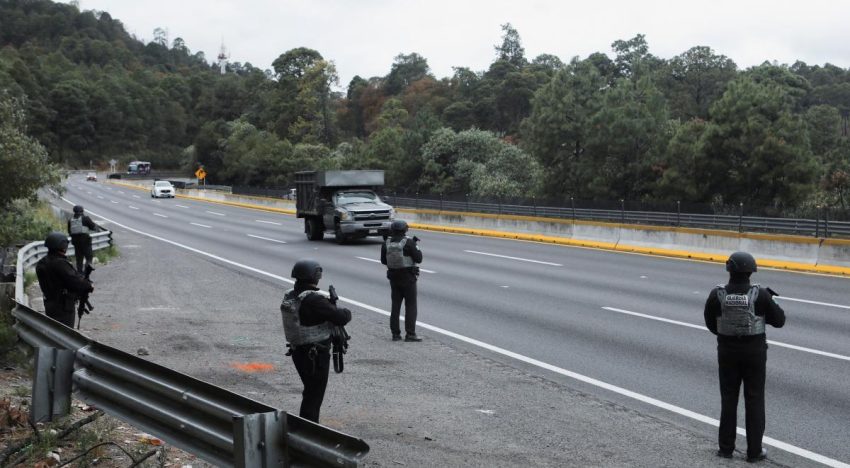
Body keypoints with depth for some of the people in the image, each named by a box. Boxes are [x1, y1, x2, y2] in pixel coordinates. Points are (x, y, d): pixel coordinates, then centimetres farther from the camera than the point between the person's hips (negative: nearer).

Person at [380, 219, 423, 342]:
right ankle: (410, 334, -4)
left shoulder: (386, 243, -1)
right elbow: (418, 259, -12)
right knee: (411, 305, 1)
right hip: (408, 277, -5)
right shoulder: (408, 242, -15)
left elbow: (383, 260, 8)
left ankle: (395, 333, 11)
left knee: (395, 305, 12)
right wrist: (416, 245, 2)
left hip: (393, 277, 5)